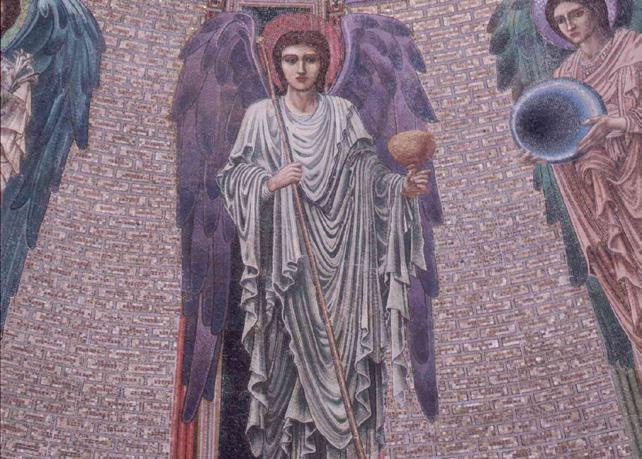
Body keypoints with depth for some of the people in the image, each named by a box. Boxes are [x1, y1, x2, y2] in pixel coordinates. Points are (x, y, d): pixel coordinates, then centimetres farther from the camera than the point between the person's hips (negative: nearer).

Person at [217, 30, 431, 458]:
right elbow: (234, 176, 3)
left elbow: (369, 175, 7)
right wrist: (270, 183, -15)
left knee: (343, 334, -2)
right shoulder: (261, 115, 4)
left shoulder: (342, 113, 7)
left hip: (338, 250, 1)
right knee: (294, 338, -3)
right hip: (287, 251, -1)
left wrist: (402, 187, -10)